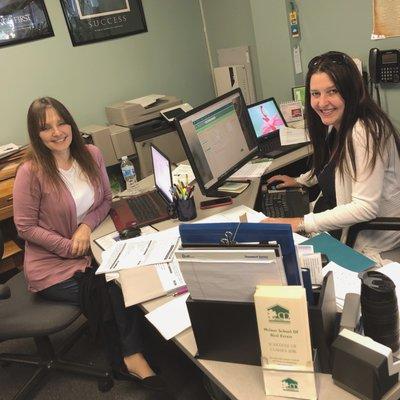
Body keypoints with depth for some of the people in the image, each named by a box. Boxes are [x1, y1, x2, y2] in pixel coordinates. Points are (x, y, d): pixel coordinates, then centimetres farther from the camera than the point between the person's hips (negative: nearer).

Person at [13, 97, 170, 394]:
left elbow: (105, 200, 6)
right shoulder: (31, 172, -17)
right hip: (52, 267, -4)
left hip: (92, 250, 4)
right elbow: (26, 227, -13)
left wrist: (86, 226, -14)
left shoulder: (91, 155, -3)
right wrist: (69, 247, -20)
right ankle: (131, 357, 7)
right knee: (116, 292, -17)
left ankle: (131, 357, -3)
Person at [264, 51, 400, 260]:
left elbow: (365, 208, -31)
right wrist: (299, 181, 20)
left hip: (372, 242, -9)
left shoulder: (364, 132, -26)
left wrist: (301, 223, -30)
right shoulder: (337, 126, 4)